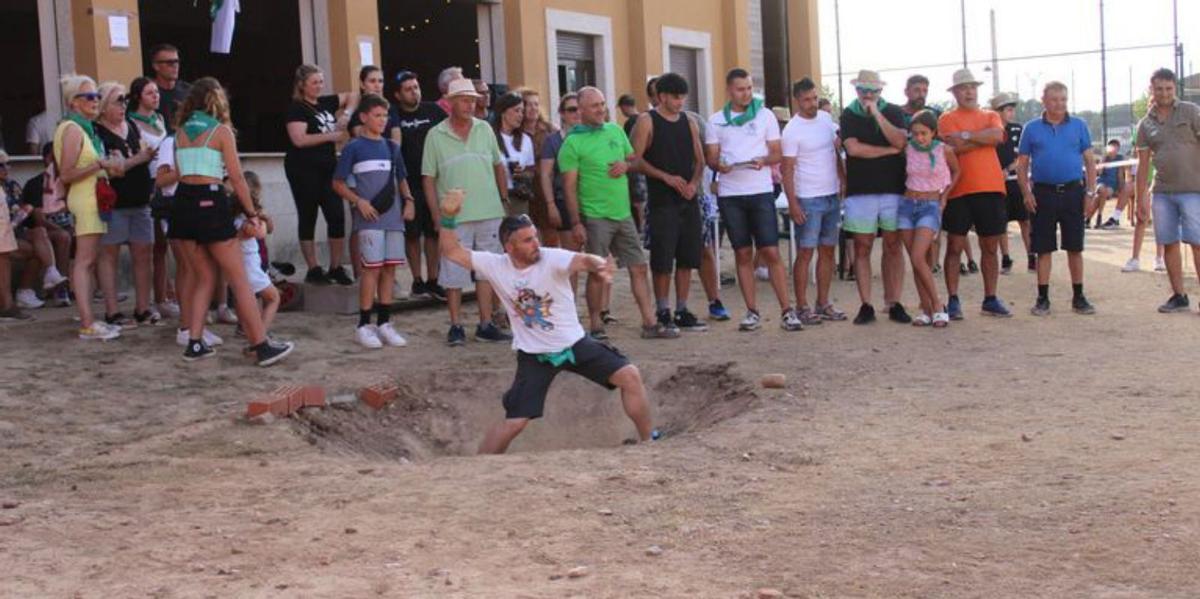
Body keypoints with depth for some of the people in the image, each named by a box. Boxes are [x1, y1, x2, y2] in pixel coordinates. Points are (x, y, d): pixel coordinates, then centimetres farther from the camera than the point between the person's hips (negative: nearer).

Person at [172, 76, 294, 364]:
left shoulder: (181, 132, 13)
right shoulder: (221, 131, -2)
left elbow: (180, 171, 10)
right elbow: (237, 178, -5)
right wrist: (251, 213, 3)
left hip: (183, 202, 5)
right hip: (210, 202, -5)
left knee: (203, 278, 17)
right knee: (239, 279, -1)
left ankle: (195, 343, 11)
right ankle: (262, 345, -1)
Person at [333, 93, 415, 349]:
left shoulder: (392, 147, 14)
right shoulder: (354, 148, -1)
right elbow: (338, 183, 1)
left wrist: (408, 200, 7)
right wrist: (358, 201, -12)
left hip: (394, 217, 5)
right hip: (369, 218, -5)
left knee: (390, 268, 6)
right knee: (372, 268, -8)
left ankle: (384, 323, 14)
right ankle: (364, 325, -1)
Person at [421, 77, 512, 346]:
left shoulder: (485, 130, 7)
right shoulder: (436, 136, -2)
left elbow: (498, 166, 14)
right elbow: (428, 178, -1)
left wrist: (505, 198, 8)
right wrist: (437, 215, -6)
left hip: (489, 213, 3)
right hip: (454, 217, -3)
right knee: (454, 273, 1)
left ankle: (486, 324, 15)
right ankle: (456, 326, 11)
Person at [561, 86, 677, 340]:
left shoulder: (615, 130, 12)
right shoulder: (573, 143, -6)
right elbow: (569, 186, -9)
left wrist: (626, 165, -3)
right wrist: (576, 223, -15)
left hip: (623, 213, 6)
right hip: (595, 217, -6)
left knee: (638, 267, 6)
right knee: (598, 272, -3)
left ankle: (650, 323, 11)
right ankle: (596, 326, 9)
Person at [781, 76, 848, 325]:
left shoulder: (826, 118, 8)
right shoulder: (792, 130, -11)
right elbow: (787, 169, -13)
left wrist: (845, 181, 12)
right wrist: (792, 203, -18)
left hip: (832, 196, 7)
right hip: (808, 200, -6)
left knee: (827, 251, 10)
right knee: (805, 253, -4)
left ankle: (823, 304, 17)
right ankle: (802, 307, 1)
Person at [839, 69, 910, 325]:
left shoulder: (893, 112, 8)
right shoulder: (849, 115, 6)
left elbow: (900, 141, -9)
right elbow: (853, 148, -9)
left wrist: (877, 114, -13)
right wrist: (890, 150, -4)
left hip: (893, 188, 1)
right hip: (860, 191, 0)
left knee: (893, 247, 2)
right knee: (862, 248, 0)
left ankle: (894, 304, 6)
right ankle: (866, 305, 5)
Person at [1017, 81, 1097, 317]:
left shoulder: (1078, 126, 7)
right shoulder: (1032, 128, 5)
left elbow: (1089, 162, 7)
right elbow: (1022, 165, 7)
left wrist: (1090, 193, -1)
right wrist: (1026, 193, -5)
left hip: (1073, 192, 0)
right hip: (1043, 193, 0)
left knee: (1075, 248, 5)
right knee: (1044, 249, 3)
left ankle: (1078, 297, 13)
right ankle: (1043, 298, 9)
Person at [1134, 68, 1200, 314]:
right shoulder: (1145, 124, 11)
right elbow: (1143, 164, 14)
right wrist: (1140, 199, 11)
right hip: (1162, 192, 4)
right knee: (1169, 243, 6)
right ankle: (1178, 296, 16)